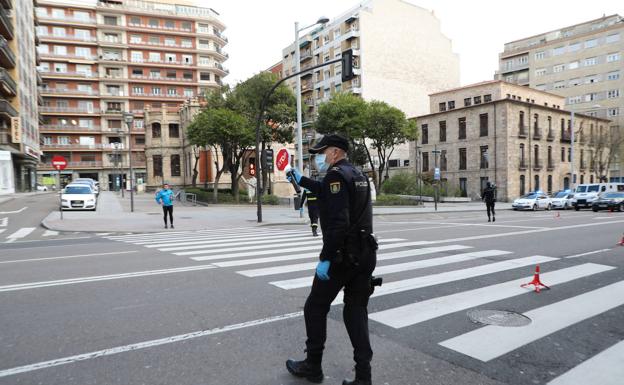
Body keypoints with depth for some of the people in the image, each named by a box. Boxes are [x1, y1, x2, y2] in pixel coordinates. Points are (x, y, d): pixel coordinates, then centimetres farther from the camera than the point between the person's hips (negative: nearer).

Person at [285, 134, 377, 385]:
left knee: (315, 308, 10)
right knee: (356, 312, 13)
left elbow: (337, 222, -25)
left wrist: (325, 258, -22)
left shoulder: (336, 175, -13)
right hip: (365, 254, 8)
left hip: (342, 255, -8)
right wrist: (302, 180, 38)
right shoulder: (357, 175, 15)